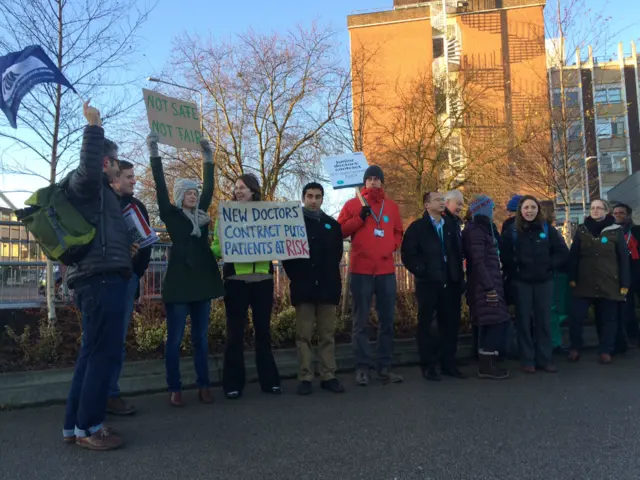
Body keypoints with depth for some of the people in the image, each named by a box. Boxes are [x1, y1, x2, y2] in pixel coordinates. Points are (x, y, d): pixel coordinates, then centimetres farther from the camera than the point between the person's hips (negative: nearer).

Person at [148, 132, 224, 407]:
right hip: (178, 283, -5)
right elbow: (160, 186, -5)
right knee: (175, 339, 1)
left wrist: (207, 156, 17)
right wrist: (154, 151, -8)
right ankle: (175, 389, 10)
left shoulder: (200, 213, 14)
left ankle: (204, 386, 16)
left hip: (202, 281, 5)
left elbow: (209, 187, 15)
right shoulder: (171, 214, 2)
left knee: (201, 338, 9)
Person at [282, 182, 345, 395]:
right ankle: (305, 378, 7)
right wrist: (295, 277, -3)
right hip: (303, 287, -2)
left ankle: (329, 376, 14)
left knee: (328, 334, 7)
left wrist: (330, 275, 5)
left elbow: (337, 253, 14)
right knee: (304, 335, 1)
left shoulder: (332, 225, 11)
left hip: (327, 287, 2)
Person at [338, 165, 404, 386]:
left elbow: (398, 233, 21)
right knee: (361, 321, 0)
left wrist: (391, 247, 2)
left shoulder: (391, 206, 14)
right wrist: (360, 218, -12)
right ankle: (362, 367, 6)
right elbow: (340, 231, -1)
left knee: (387, 320, 7)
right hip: (361, 270, -3)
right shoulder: (352, 204, 4)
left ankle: (384, 367, 16)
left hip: (386, 270, 4)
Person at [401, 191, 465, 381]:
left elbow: (459, 251, 15)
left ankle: (448, 363, 20)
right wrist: (422, 272, -11)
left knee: (450, 324, 8)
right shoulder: (417, 227, -1)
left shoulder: (452, 225, 14)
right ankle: (428, 366, 12)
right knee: (426, 325, 3)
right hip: (428, 284, -4)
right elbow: (408, 255, -7)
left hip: (451, 283, 4)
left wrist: (459, 274, 5)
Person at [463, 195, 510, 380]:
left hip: (489, 283, 10)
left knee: (491, 324, 11)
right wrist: (489, 287, -23)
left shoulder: (482, 229, 19)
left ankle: (488, 363, 17)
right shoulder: (476, 231, -12)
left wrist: (492, 285, 16)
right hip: (485, 284, -10)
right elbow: (478, 262, -20)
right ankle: (486, 366, -4)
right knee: (495, 322, -9)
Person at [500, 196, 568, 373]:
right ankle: (527, 360, 11)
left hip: (544, 281, 1)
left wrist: (550, 266, -5)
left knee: (544, 320, 7)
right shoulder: (512, 230, -2)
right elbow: (504, 255, 1)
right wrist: (514, 271, -6)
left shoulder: (547, 229, 2)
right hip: (521, 282, -1)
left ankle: (545, 359, 17)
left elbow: (563, 252, 4)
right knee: (524, 320, 3)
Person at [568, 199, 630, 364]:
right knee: (575, 316, -4)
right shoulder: (582, 230, 4)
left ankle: (605, 351, 18)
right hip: (584, 283, 1)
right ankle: (575, 348, 12)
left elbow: (624, 258, 0)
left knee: (608, 319, 6)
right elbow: (573, 255, 4)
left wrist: (625, 283, -3)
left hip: (609, 283, 0)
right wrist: (572, 278, -1)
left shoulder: (616, 231, 1)